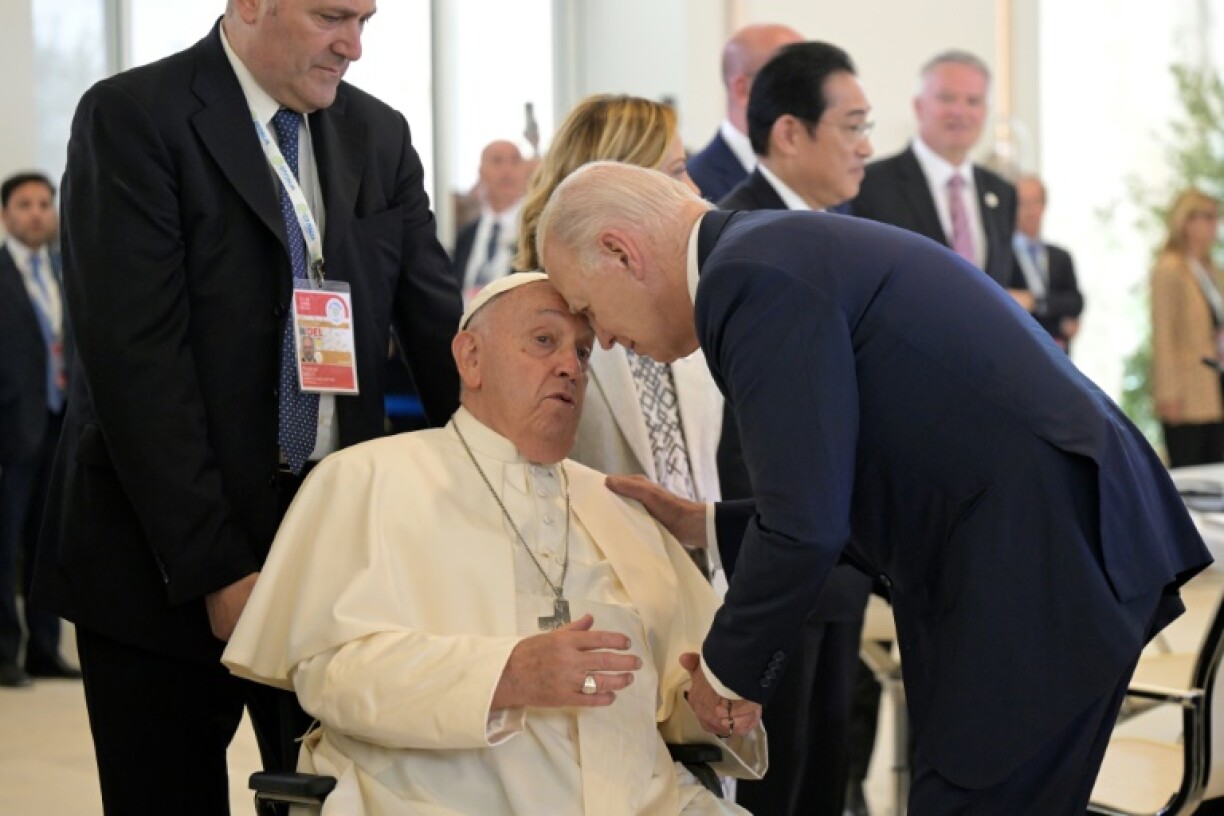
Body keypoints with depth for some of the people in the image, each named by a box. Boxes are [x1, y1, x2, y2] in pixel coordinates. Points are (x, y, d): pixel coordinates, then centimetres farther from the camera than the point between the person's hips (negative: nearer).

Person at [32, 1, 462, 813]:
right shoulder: (131, 118, -9)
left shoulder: (379, 135, 9)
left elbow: (441, 331, 5)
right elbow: (137, 360, -15)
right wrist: (215, 569, -19)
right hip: (168, 560, -4)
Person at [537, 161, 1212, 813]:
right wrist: (704, 528, 23)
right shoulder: (793, 250, 17)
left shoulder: (751, 280, -14)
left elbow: (806, 527, -19)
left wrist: (728, 671, -4)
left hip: (1040, 564, -10)